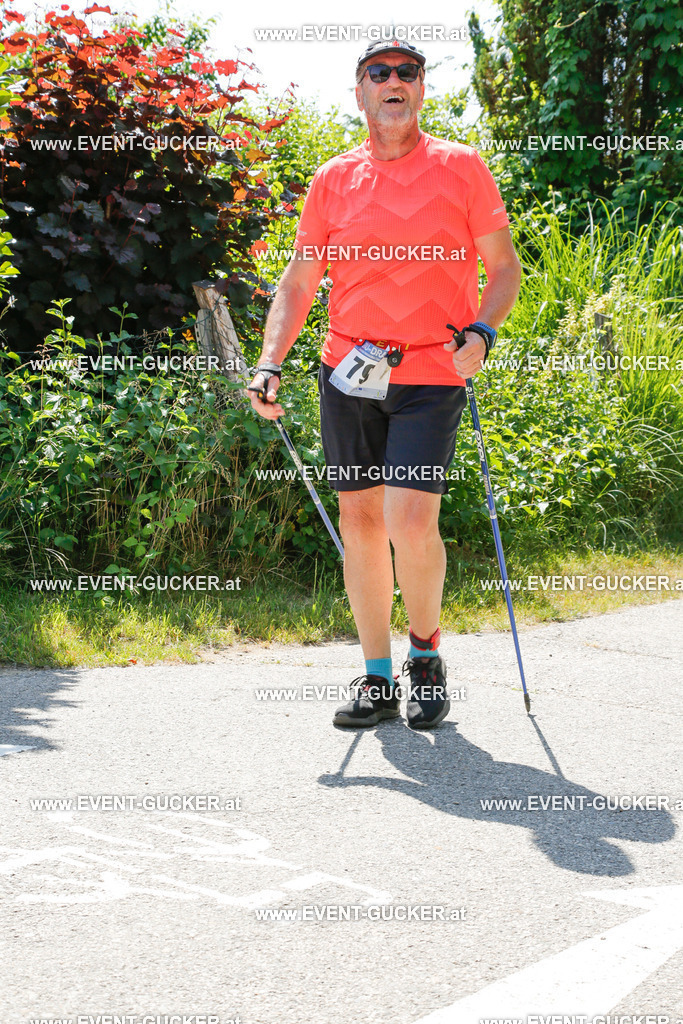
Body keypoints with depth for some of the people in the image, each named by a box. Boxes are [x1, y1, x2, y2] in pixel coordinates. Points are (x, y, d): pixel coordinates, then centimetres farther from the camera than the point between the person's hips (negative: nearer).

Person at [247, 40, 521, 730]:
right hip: (348, 374, 3)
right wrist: (270, 363, -2)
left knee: (411, 524, -15)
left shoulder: (461, 169, 2)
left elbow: (504, 268, 6)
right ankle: (378, 679, 18)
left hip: (432, 375, -3)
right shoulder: (332, 180, 8)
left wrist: (482, 332, -12)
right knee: (359, 522, 6)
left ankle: (426, 651, 11)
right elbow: (298, 282, 11)